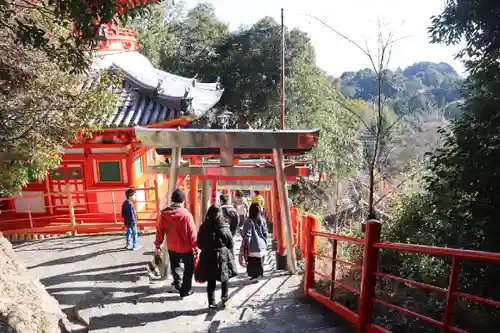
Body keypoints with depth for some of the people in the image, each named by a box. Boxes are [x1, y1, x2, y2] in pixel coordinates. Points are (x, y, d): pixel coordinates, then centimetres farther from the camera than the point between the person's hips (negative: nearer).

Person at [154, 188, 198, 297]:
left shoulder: (164, 213, -10)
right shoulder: (186, 214, -21)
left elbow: (160, 230, -2)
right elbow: (192, 233, -17)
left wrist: (157, 245, 9)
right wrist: (195, 247, -7)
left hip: (172, 247, 4)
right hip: (186, 248, -4)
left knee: (175, 265, 28)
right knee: (189, 268, 14)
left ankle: (178, 283, 40)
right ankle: (185, 290, 19)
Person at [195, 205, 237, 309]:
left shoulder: (204, 227, -4)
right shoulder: (224, 227, -11)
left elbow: (199, 243, 5)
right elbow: (230, 245, -5)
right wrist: (231, 257, 7)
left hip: (208, 257, 2)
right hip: (223, 256, -2)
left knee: (210, 281, 12)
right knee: (225, 279, 17)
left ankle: (211, 302, 15)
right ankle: (225, 299, 15)